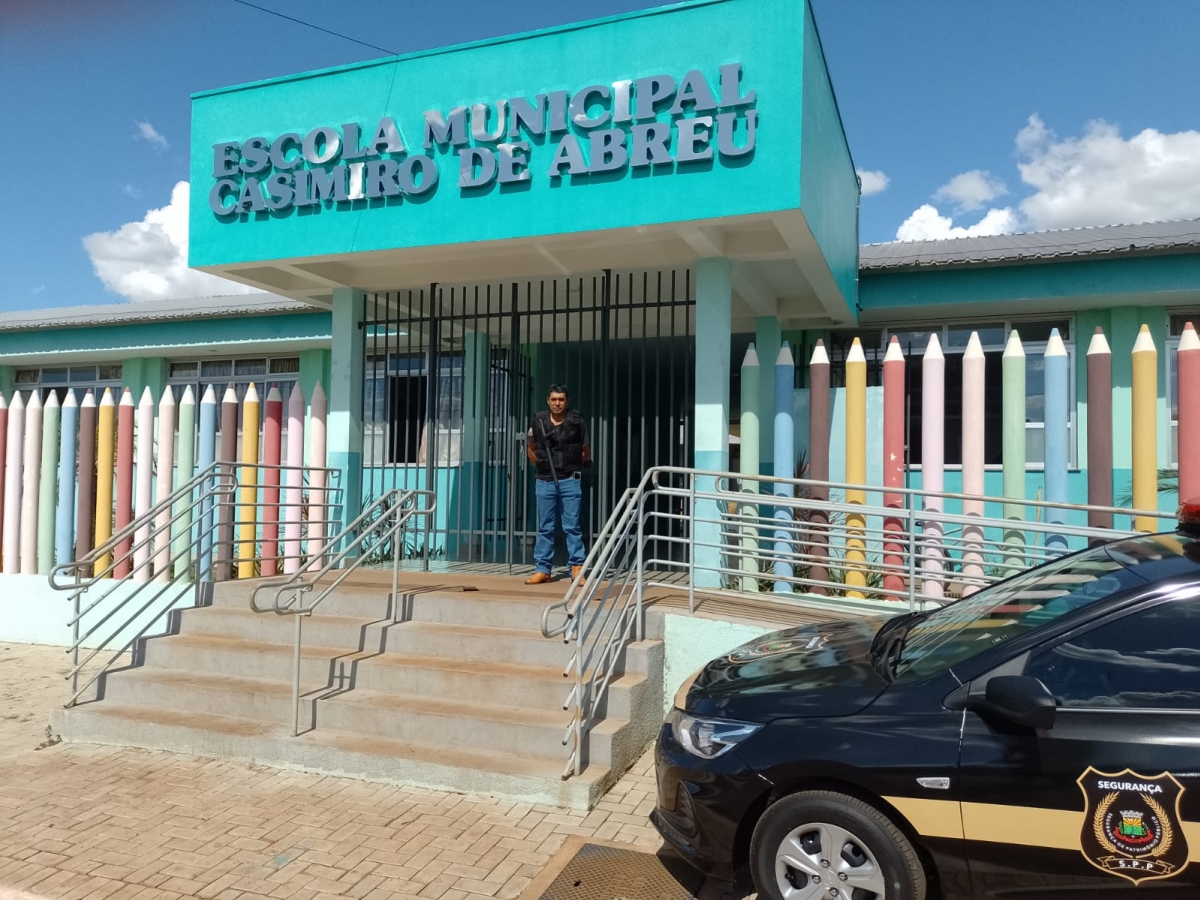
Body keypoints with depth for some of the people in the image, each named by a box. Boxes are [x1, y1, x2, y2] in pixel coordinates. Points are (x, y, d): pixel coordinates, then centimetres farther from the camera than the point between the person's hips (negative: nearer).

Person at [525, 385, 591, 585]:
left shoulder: (577, 422, -3)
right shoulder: (538, 421, 2)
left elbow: (586, 451, 9)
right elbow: (530, 448, 17)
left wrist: (574, 467, 7)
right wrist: (540, 464, 11)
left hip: (570, 481, -2)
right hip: (545, 481, 2)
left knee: (572, 527, 0)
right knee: (544, 528, 8)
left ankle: (577, 568, 6)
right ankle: (542, 570, 15)